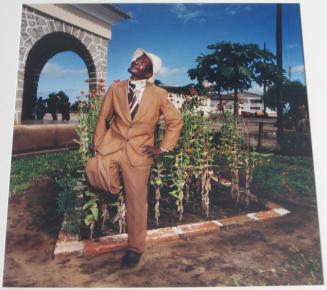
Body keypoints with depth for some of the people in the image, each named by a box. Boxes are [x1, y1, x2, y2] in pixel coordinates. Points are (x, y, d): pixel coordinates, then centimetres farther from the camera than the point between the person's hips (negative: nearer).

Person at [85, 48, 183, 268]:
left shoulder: (159, 94, 0)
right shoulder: (116, 88, 6)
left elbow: (176, 121, 6)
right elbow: (103, 118, 10)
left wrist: (163, 148, 0)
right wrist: (97, 146, 3)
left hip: (138, 153, -2)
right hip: (112, 146, 2)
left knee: (137, 203, 3)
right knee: (93, 168, -28)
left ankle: (135, 249, 25)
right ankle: (116, 187, 9)